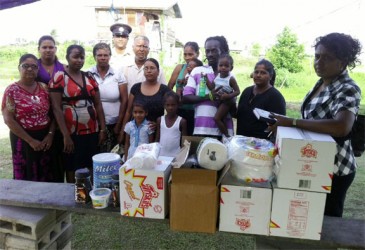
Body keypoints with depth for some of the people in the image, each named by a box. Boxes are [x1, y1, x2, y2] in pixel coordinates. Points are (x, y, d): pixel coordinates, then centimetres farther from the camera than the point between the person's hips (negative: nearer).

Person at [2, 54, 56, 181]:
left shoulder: (44, 88, 4)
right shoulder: (12, 90, -6)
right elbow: (8, 119, -10)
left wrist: (50, 134, -9)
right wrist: (30, 140, -13)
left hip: (45, 138, 3)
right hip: (23, 139, -3)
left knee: (46, 175, 10)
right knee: (26, 176, 8)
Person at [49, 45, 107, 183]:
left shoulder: (89, 77, 10)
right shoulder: (59, 77, -4)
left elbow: (98, 104, 10)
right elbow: (56, 108, -10)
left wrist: (102, 129, 3)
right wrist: (66, 135, -15)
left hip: (92, 131, 4)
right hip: (71, 133, -4)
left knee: (90, 169, 9)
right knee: (72, 169, 7)